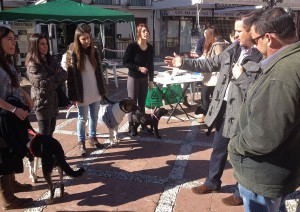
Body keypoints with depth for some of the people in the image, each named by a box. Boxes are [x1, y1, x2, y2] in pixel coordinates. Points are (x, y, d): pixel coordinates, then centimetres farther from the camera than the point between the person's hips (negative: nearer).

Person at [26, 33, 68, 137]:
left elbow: (64, 74, 2)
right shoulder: (32, 64, -13)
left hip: (54, 101, 7)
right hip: (43, 103, -7)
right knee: (44, 134, 3)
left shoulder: (50, 60, 10)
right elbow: (44, 83, -22)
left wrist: (51, 79, -14)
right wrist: (57, 78, -6)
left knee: (51, 132, 16)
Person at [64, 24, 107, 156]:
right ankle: (81, 142, 22)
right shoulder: (72, 54, -9)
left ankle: (93, 138, 33)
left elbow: (99, 72, 10)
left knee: (94, 117, 15)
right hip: (82, 94, -4)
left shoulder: (94, 52, 5)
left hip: (95, 93, 4)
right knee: (82, 118, 8)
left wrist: (103, 89, 9)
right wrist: (73, 96, -13)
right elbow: (70, 76, -10)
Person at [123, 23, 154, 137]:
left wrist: (151, 80, 8)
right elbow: (125, 62, -14)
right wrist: (139, 68, -22)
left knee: (142, 102, 13)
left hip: (144, 79, 5)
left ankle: (143, 125, 24)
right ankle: (131, 127, 13)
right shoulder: (132, 46, -15)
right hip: (133, 78, -5)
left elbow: (151, 65, 8)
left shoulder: (150, 48, 0)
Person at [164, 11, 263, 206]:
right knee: (218, 148, 21)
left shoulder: (264, 57, -17)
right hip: (223, 108, 7)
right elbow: (210, 64, 13)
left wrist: (240, 76, -21)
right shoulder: (233, 49, 5)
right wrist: (183, 63, 11)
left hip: (242, 114, -7)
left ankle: (242, 193, 32)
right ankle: (212, 183, 41)